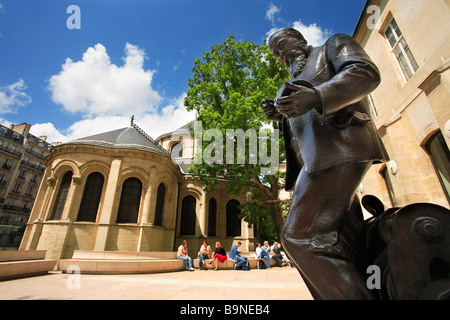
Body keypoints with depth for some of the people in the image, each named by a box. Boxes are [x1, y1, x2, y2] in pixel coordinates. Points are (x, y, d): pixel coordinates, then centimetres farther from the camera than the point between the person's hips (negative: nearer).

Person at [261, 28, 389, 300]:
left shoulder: (333, 45, 17)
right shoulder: (296, 82, 35)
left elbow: (366, 72, -4)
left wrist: (316, 96, -21)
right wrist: (281, 116, 12)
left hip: (339, 147, -8)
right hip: (317, 159, 8)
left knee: (299, 236, -19)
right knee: (344, 246, 5)